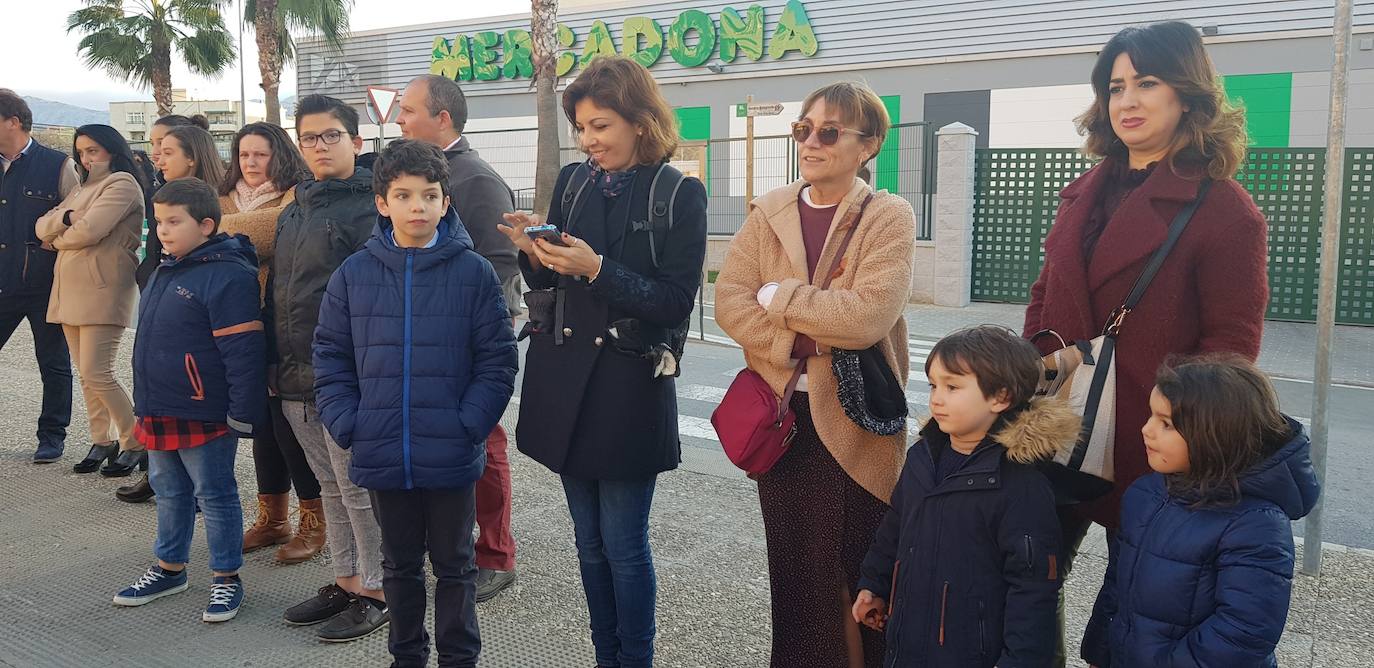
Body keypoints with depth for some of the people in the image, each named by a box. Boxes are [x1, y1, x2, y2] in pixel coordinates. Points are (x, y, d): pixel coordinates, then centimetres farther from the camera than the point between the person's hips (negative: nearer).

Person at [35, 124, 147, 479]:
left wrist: (57, 239, 3)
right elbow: (42, 226, 13)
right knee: (87, 375, 9)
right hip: (69, 289, 9)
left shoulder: (122, 184, -5)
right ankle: (102, 442, 17)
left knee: (96, 374, -12)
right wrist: (65, 217, -8)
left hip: (103, 289, -9)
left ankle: (135, 445, -1)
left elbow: (89, 230, -17)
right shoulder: (83, 189, 23)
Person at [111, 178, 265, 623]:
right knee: (169, 493, 21)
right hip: (160, 412, 9)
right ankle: (170, 569, 37)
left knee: (215, 497, 4)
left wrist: (243, 413, -22)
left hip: (205, 416, -9)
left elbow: (243, 351, -23)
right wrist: (149, 404, 22)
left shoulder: (226, 275, -20)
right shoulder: (166, 272, 11)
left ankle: (226, 579, 18)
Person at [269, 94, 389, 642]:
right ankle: (346, 580, 30)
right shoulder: (294, 209, 16)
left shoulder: (369, 207, -11)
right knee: (329, 486, 17)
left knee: (358, 489, 1)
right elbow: (276, 291, 19)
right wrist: (275, 364, 15)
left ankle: (376, 592, 15)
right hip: (296, 379, 8)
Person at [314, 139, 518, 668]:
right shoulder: (354, 274, 0)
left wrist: (468, 426, -14)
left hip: (451, 457, -2)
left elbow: (498, 361, -6)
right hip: (381, 455, 2)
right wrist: (348, 426, -5)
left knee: (454, 565, 13)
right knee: (399, 564, 19)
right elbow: (331, 360, 5)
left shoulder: (473, 272, -7)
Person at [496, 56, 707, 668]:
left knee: (623, 543, 2)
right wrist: (534, 252, -8)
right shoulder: (572, 181, 7)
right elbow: (546, 283, 12)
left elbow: (675, 302, -12)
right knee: (589, 540, 15)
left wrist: (597, 269, -21)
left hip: (629, 387, -5)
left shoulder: (679, 194, -7)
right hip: (564, 377, 5)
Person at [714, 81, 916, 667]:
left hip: (855, 421, -3)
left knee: (859, 571, 10)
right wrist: (798, 341, -18)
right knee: (795, 570, 15)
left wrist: (777, 297, -12)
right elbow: (729, 301, -4)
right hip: (779, 414, 4)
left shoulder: (889, 217, -7)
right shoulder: (769, 212, 5)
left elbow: (867, 314, -22)